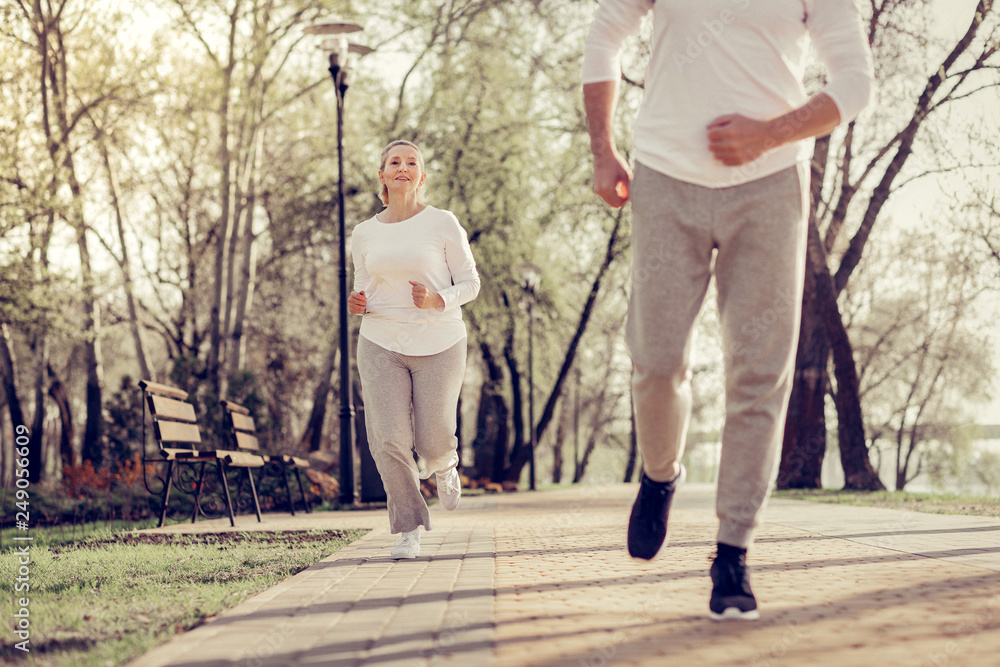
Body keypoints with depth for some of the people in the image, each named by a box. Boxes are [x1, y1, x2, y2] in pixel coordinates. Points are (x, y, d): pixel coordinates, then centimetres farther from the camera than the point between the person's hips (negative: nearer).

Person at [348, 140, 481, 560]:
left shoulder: (443, 224, -1)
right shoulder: (364, 234, 8)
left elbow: (470, 283, 1)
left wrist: (437, 300, -18)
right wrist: (357, 304, -5)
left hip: (439, 344, -2)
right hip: (381, 343, 2)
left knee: (432, 443, 1)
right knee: (389, 440, -10)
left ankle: (444, 464, 39)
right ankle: (409, 528, 6)